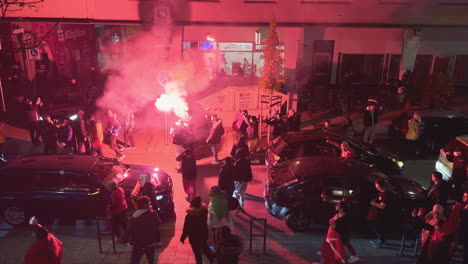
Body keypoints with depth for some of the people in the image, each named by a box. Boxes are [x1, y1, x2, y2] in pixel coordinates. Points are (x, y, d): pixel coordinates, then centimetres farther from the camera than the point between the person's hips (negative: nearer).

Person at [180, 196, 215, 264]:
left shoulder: (189, 216, -29)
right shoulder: (204, 211, -16)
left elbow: (186, 229, -19)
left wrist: (182, 238, -6)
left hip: (194, 237, -5)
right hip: (203, 235, 5)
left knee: (197, 253, 14)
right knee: (205, 248, 29)